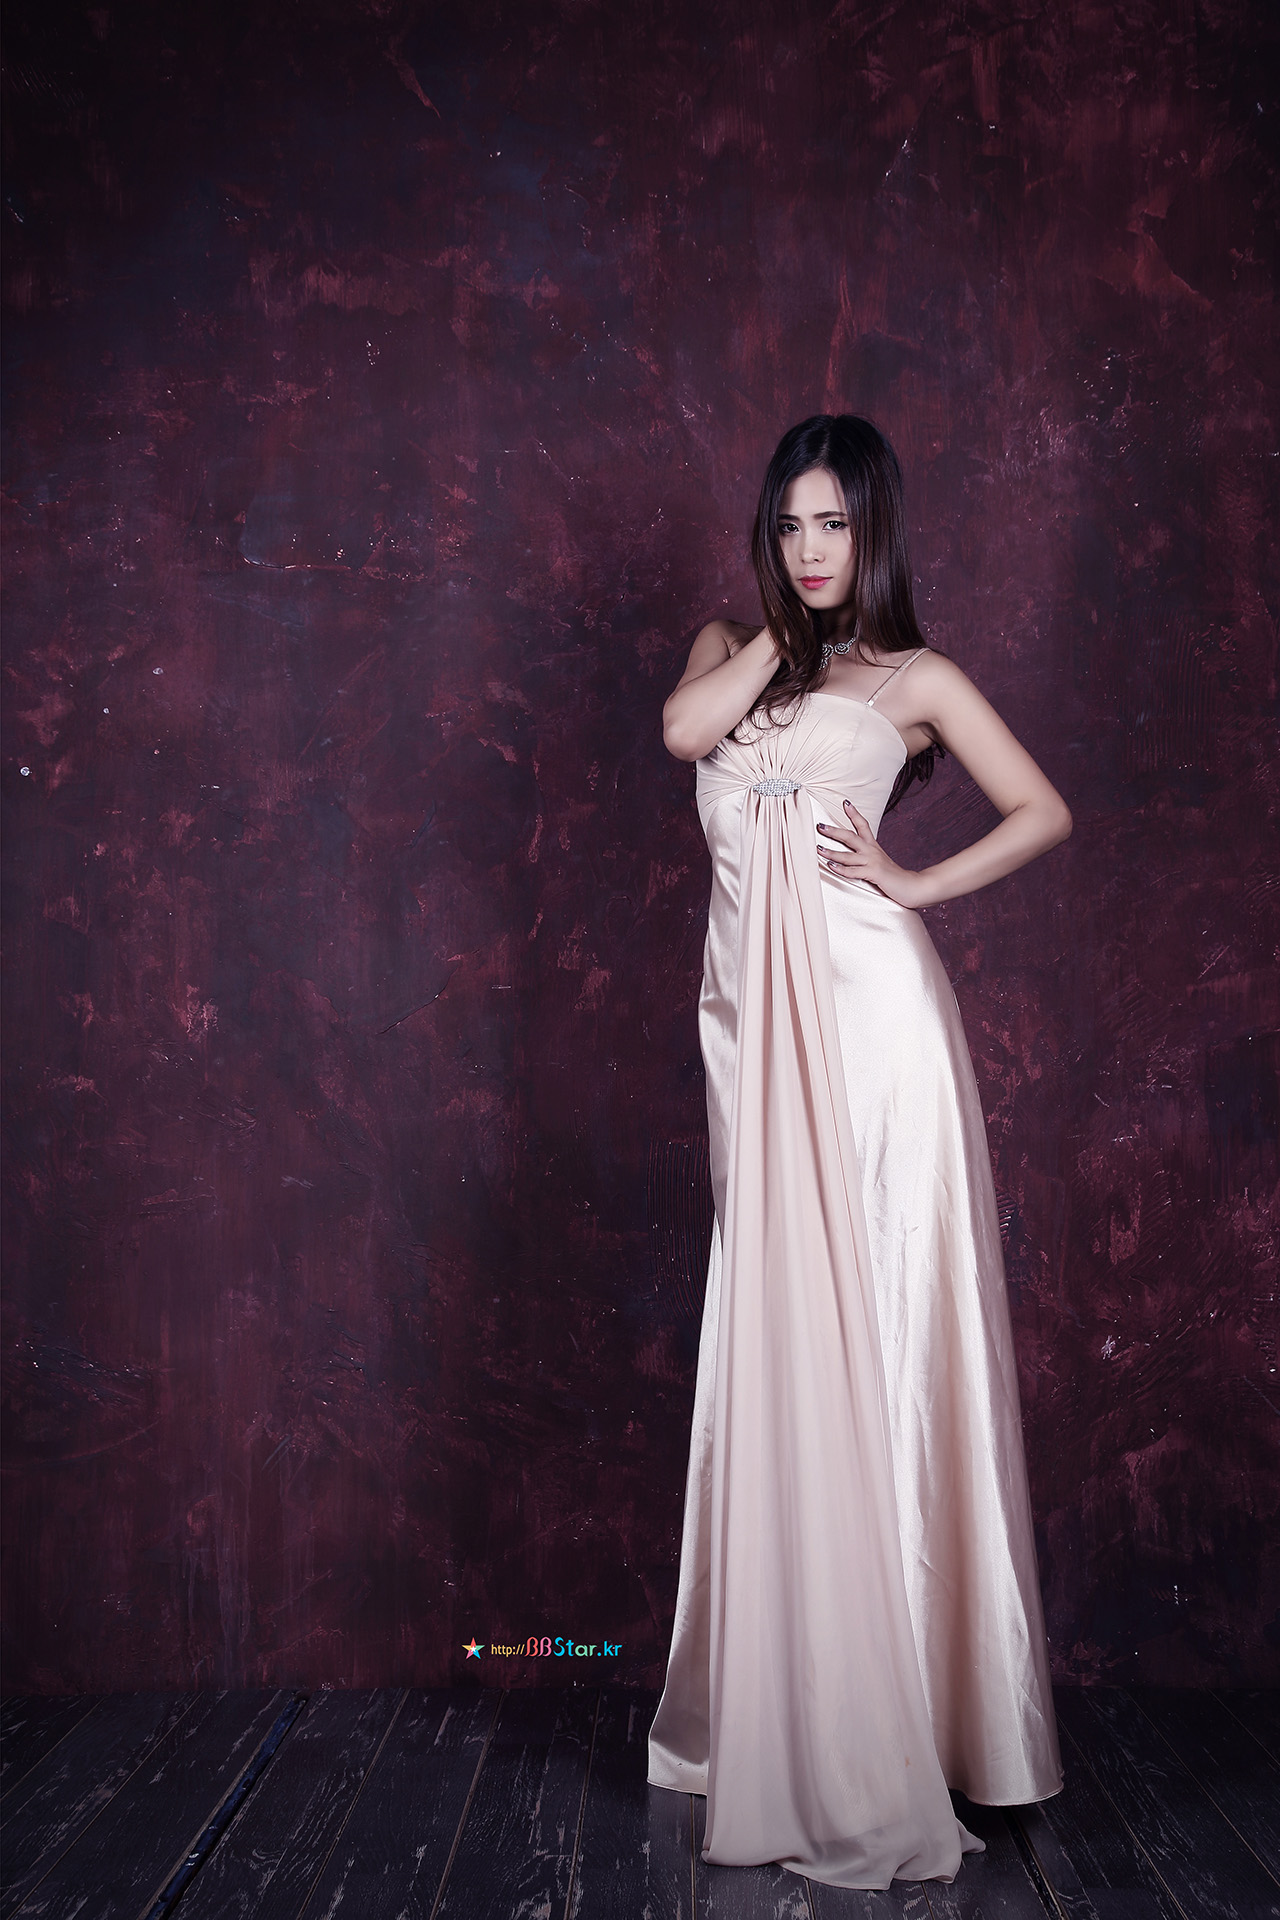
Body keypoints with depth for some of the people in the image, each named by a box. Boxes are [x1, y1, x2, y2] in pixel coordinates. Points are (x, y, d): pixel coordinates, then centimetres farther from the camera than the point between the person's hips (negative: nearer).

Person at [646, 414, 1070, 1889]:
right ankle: (793, 1709, 18)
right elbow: (684, 730, -1)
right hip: (754, 1011, 4)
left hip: (865, 1001, -3)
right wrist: (778, 626, 7)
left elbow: (1044, 813, 8)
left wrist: (916, 883, -3)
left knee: (875, 1327, -3)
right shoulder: (734, 645, 20)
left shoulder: (914, 678, 10)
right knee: (779, 1339, 5)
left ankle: (886, 1725, 8)